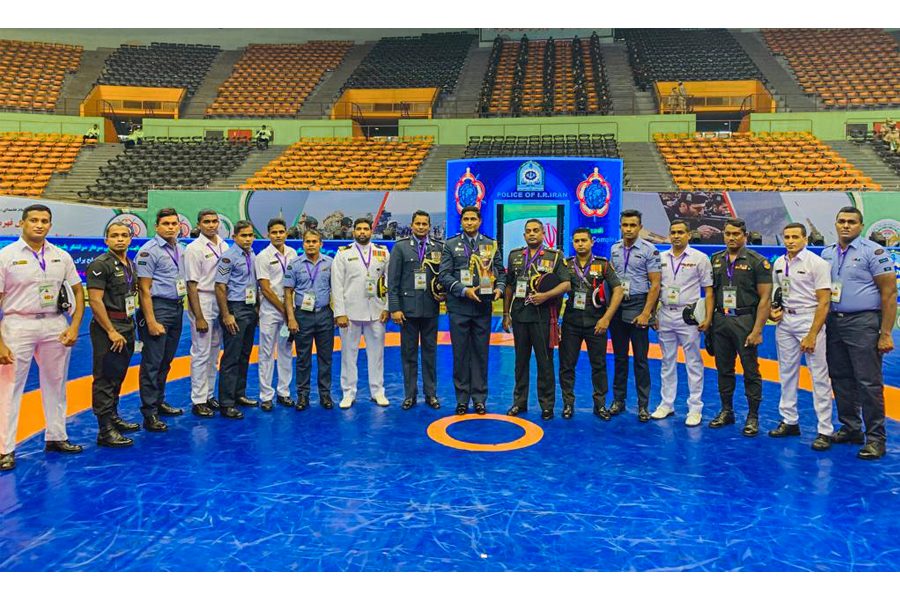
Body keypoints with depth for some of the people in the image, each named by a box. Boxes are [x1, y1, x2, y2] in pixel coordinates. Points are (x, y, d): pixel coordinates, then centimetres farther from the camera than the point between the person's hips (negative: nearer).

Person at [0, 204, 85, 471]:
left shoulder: (62, 257, 6)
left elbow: (78, 291, 11)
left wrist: (74, 326, -2)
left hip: (55, 325, 4)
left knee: (55, 385, 12)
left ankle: (56, 437, 26)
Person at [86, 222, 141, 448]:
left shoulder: (130, 265, 13)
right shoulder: (100, 265, -12)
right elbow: (95, 301, -17)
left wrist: (130, 327, 14)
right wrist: (111, 332, -18)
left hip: (126, 328, 8)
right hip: (108, 329, -8)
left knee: (118, 377, 17)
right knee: (105, 379, -4)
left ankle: (113, 417, 29)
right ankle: (105, 431, -1)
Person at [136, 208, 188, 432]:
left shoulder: (180, 249, 13)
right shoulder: (149, 251, -10)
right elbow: (144, 289, -13)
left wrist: (181, 305, 11)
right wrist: (151, 321, -17)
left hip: (177, 307, 7)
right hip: (157, 306, -7)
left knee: (166, 361, 15)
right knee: (152, 362, -4)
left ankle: (159, 402, 27)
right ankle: (149, 413, 0)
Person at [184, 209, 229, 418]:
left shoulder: (224, 246, 10)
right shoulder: (194, 249, -8)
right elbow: (192, 285, -11)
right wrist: (199, 317, -16)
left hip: (221, 302, 7)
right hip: (203, 301, -6)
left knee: (214, 352, 13)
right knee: (201, 353, -3)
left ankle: (209, 395, 24)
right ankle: (198, 401, 5)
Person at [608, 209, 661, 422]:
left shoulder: (649, 250, -6)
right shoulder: (614, 249, 9)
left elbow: (655, 285, -8)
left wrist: (646, 313, -14)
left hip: (638, 306, -4)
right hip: (616, 307, 5)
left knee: (640, 358, 0)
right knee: (619, 357, 11)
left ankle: (643, 405, 8)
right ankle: (618, 400, 21)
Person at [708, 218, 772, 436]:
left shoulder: (757, 262, -5)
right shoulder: (716, 260, 10)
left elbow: (765, 298, -8)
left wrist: (757, 330, -14)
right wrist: (708, 319, 4)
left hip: (745, 320, -4)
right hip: (720, 320, 5)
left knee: (751, 371, 1)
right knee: (724, 369, 12)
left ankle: (753, 417, 12)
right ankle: (726, 412, 24)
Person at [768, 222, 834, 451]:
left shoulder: (817, 263, -9)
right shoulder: (779, 263, 10)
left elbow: (824, 302, -12)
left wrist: (812, 335, -17)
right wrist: (772, 311, 0)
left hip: (809, 319, -6)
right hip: (785, 320, 6)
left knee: (819, 376, -4)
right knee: (787, 373, 11)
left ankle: (825, 430, 1)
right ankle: (789, 421, 22)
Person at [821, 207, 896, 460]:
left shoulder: (873, 252, -6)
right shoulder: (827, 254, 12)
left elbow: (889, 292, -9)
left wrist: (885, 334, -13)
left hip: (863, 323, -6)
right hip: (834, 322, 6)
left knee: (868, 382, -4)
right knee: (841, 379, 12)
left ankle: (876, 438, 6)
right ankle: (850, 429, 25)